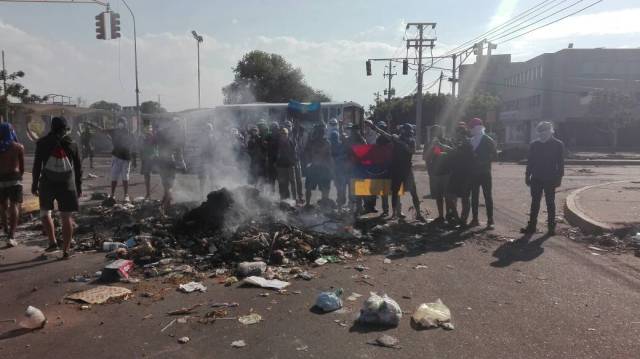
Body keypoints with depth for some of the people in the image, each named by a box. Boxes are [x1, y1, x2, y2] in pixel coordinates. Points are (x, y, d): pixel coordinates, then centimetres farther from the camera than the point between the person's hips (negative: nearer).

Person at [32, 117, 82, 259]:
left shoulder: (43, 143, 0)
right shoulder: (72, 144, 3)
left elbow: (37, 165, 0)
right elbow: (78, 167, 5)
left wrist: (35, 185, 6)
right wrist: (79, 186, 11)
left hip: (48, 183, -1)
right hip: (67, 184, 1)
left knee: (45, 212, 20)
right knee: (66, 217, 3)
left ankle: (52, 242, 11)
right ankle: (65, 251, 2)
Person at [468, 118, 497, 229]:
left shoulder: (488, 140, -4)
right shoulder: (471, 140, 10)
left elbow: (494, 155, -6)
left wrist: (483, 161, -14)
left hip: (485, 173, -5)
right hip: (474, 173, 5)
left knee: (488, 196, -1)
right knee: (474, 196, 7)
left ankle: (490, 220, 1)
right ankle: (475, 219, 14)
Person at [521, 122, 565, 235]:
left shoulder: (558, 145, -2)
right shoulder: (534, 144, 5)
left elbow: (560, 163, -2)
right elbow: (530, 161, 9)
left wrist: (559, 178, -7)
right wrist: (528, 176, 6)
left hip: (550, 179, -3)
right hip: (536, 179, 3)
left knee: (550, 203, 4)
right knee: (534, 202, 6)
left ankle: (551, 227, 11)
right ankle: (532, 226, 11)